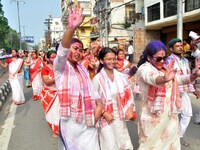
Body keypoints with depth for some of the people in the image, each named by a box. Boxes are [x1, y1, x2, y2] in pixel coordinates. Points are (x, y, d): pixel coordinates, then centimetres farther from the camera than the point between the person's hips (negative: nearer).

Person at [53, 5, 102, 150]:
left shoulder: (83, 69, 13)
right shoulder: (60, 66, -6)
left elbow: (91, 87, 15)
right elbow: (62, 51, -26)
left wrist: (99, 104, 1)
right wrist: (71, 28, -43)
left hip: (87, 118, 5)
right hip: (70, 119, -5)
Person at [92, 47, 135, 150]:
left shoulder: (121, 77, 0)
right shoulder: (97, 79, -13)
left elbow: (129, 95, 8)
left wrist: (130, 108, -6)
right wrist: (104, 113, -16)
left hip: (120, 117, 4)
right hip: (105, 118, -4)